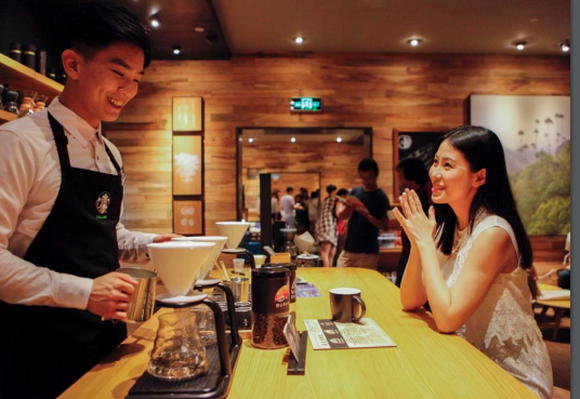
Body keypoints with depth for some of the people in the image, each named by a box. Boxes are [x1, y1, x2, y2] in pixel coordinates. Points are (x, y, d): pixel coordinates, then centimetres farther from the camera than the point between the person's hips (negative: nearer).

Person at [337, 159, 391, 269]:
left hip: (368, 252, -4)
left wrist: (367, 214, -23)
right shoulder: (354, 192, 7)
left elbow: (385, 226, -9)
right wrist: (349, 207, -16)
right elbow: (341, 216, 4)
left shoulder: (381, 197, -5)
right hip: (348, 249, 4)